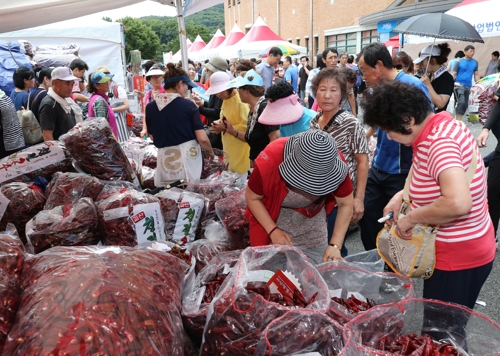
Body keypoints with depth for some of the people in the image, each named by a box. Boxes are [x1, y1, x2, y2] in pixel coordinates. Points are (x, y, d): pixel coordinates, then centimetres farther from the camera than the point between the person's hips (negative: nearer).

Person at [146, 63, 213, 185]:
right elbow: (202, 138, -10)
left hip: (164, 160, 3)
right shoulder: (188, 105, -9)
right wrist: (210, 151, 8)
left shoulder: (150, 107, 2)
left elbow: (153, 137, 13)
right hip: (187, 158, -3)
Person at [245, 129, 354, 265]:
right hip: (273, 218, -2)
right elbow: (252, 198, -15)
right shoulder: (269, 161, -34)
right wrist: (273, 230, -21)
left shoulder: (333, 163, -28)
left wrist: (335, 245, -22)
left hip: (313, 220, 2)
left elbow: (345, 204, -15)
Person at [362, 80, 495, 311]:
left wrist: (410, 219, -27)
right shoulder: (442, 125, 1)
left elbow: (458, 203, -43)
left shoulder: (440, 142, -28)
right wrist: (402, 195, 1)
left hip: (458, 257, -9)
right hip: (459, 250, 9)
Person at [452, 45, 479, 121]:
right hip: (459, 85, -5)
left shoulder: (475, 62, 8)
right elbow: (453, 74, -5)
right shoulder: (459, 62, -4)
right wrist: (453, 83, -22)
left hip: (468, 86, 5)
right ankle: (457, 121, -15)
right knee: (461, 102, -21)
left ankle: (458, 119, 19)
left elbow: (476, 74, 14)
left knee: (465, 105, 8)